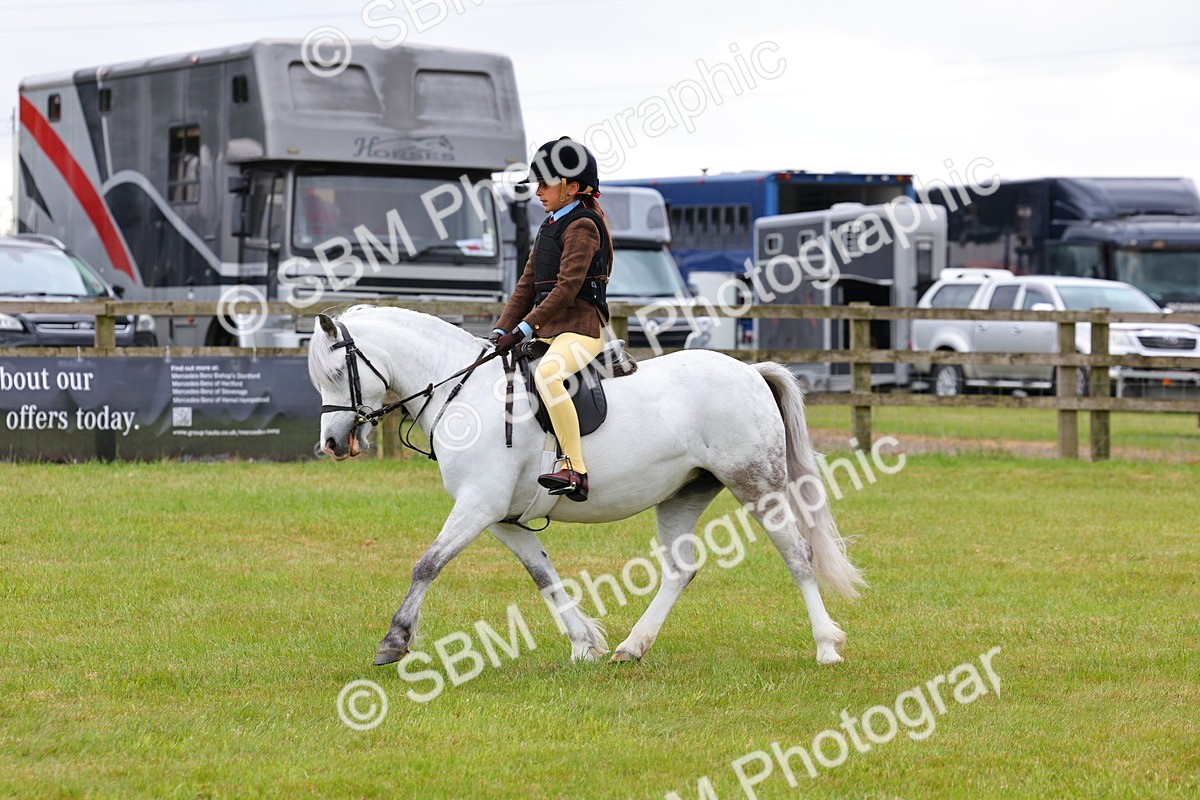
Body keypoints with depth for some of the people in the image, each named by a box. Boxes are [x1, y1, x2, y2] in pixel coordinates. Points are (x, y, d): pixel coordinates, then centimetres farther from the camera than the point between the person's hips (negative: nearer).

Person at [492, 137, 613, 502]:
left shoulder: (582, 226, -9)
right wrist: (501, 331, 5)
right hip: (547, 332, 11)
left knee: (547, 374, -37)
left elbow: (567, 287, -19)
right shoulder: (550, 227, 19)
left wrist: (524, 329, -23)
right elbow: (527, 285, 17)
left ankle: (575, 471, -39)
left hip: (580, 327, -11)